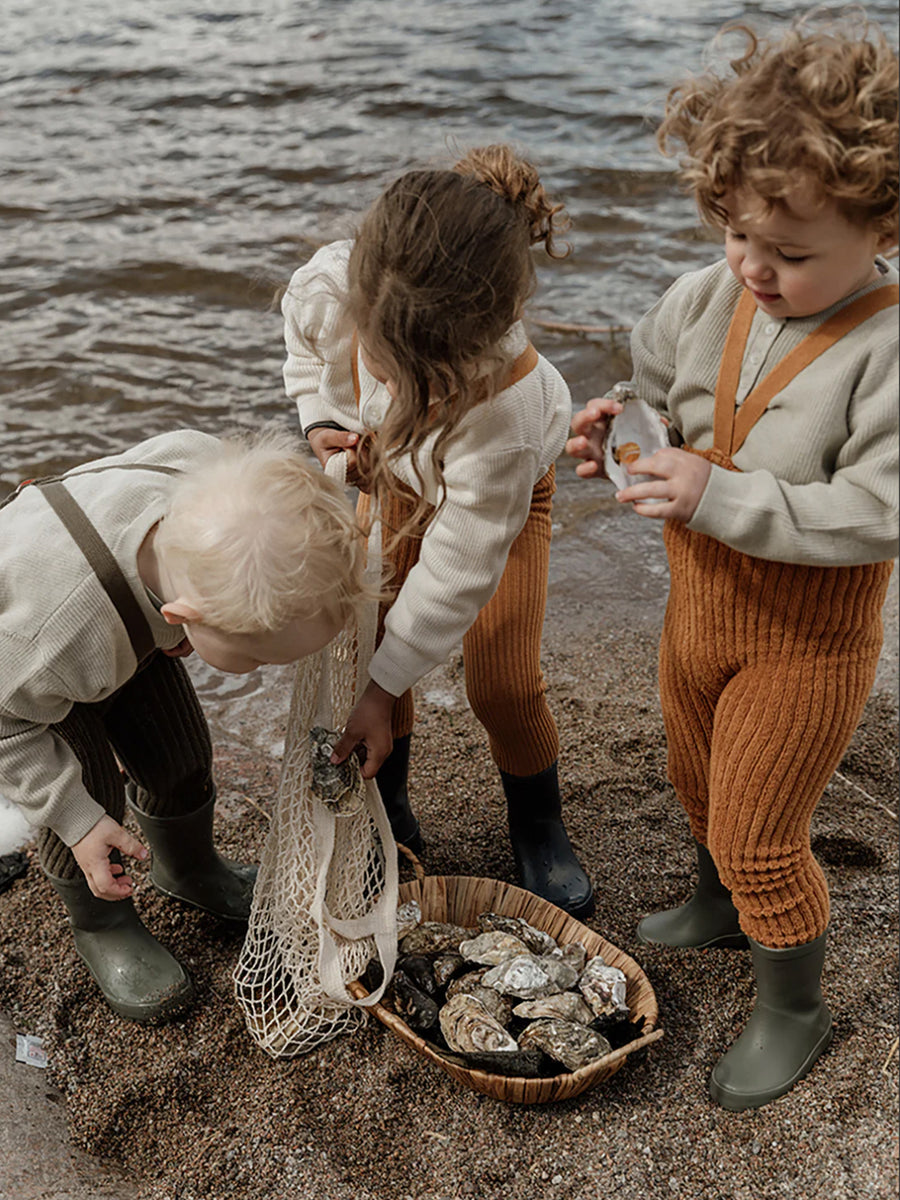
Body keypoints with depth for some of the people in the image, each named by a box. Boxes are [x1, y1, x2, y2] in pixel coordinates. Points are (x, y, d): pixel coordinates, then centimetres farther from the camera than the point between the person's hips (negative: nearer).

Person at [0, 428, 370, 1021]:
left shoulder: (215, 481, -39)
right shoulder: (61, 639, -49)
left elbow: (183, 445, -11)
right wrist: (76, 817, -23)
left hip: (132, 625, 5)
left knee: (182, 756, 10)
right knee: (90, 796, -7)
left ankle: (191, 871, 42)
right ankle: (100, 924, 26)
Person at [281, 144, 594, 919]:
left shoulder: (507, 409, -49)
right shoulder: (332, 286, -37)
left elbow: (459, 569, -36)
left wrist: (384, 687, -28)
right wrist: (323, 417, -19)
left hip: (505, 494, -4)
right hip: (396, 476, 4)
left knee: (504, 688, -6)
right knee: (374, 640, -2)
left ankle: (539, 831, 25)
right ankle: (388, 813, 24)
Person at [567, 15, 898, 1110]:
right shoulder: (712, 295, -8)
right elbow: (657, 387, 8)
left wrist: (721, 498, -36)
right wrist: (616, 426, -14)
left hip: (805, 640, -7)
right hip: (698, 606, 7)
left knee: (757, 832, 6)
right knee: (699, 781, 27)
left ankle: (793, 1010, 33)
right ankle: (721, 906, 57)